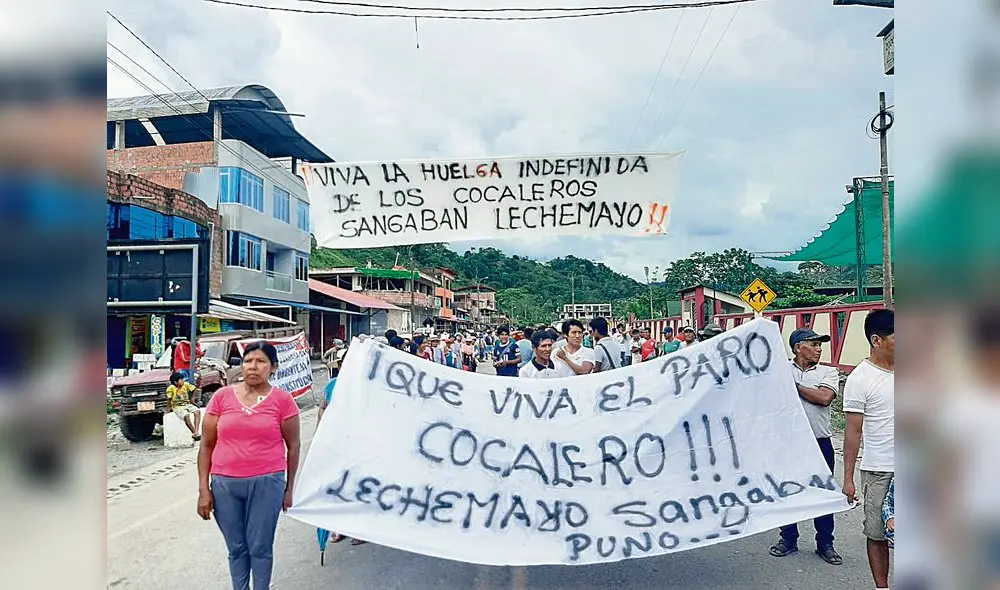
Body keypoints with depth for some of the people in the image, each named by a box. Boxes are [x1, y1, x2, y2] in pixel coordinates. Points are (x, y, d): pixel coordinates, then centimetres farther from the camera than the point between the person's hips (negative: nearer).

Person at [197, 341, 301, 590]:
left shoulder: (283, 399, -4)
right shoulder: (222, 396, 1)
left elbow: (293, 446, 3)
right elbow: (207, 445, 6)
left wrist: (289, 488, 4)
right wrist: (203, 489, 3)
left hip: (267, 483, -2)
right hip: (225, 484, 2)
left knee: (260, 548, 7)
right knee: (236, 548, 14)